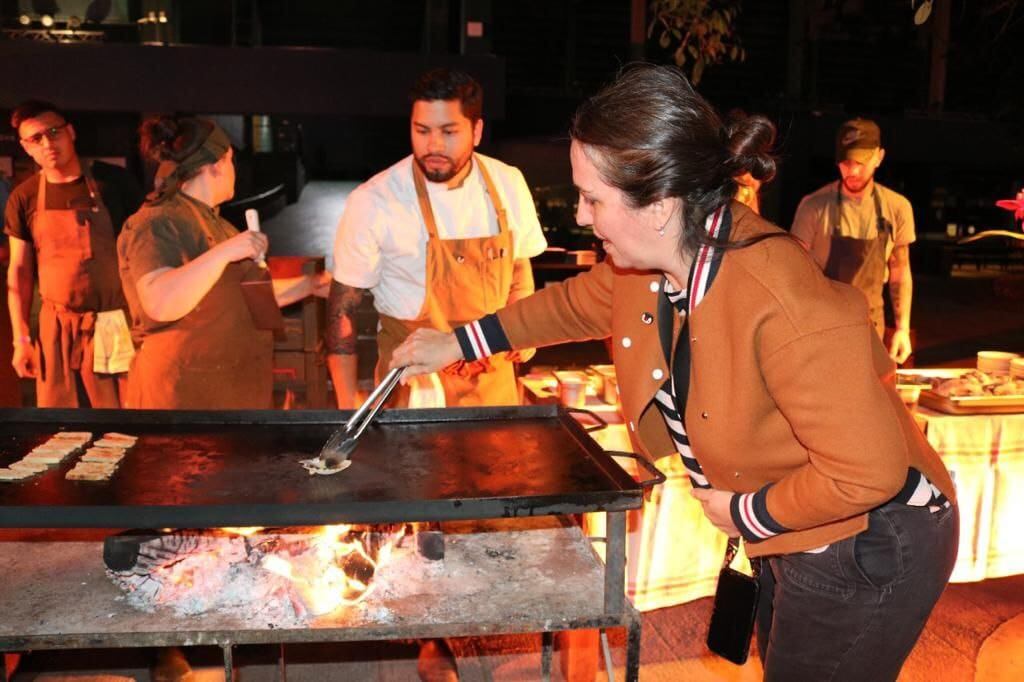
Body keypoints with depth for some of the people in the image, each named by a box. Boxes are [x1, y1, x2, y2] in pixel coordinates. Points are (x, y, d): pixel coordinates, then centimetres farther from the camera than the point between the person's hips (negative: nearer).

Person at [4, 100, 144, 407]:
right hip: (58, 327, 2)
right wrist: (21, 338, 3)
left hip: (117, 323, -2)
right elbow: (19, 270, 8)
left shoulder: (113, 181, -3)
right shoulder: (23, 198, 3)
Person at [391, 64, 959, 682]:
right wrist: (459, 343, 13)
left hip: (865, 556, -8)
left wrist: (749, 513, -18)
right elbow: (577, 303, 11)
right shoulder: (656, 255, -10)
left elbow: (867, 472, -32)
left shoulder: (783, 307, -37)